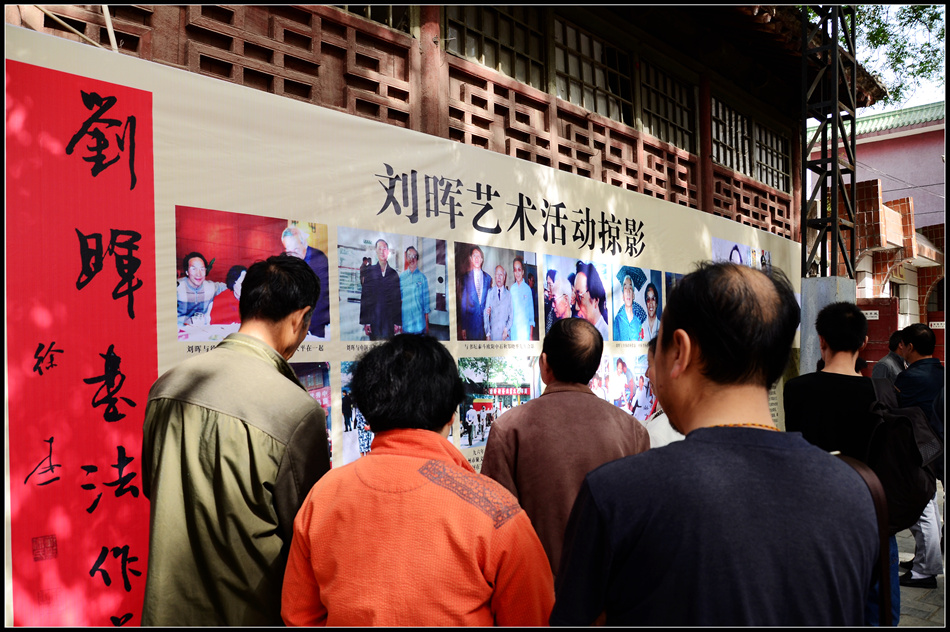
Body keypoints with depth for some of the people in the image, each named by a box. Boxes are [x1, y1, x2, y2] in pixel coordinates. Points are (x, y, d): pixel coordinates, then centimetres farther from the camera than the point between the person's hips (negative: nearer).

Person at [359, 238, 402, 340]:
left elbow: (398, 300, 8)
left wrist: (398, 322, 2)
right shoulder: (370, 271, 6)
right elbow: (364, 297, 2)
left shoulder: (394, 274, 8)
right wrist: (365, 322, -4)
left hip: (389, 320, 1)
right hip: (373, 319, -1)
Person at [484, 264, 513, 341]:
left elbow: (511, 315, 8)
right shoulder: (490, 293, 7)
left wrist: (506, 329, -7)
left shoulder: (509, 294, 7)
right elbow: (486, 314, 4)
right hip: (493, 333, 0)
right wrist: (487, 334, -2)